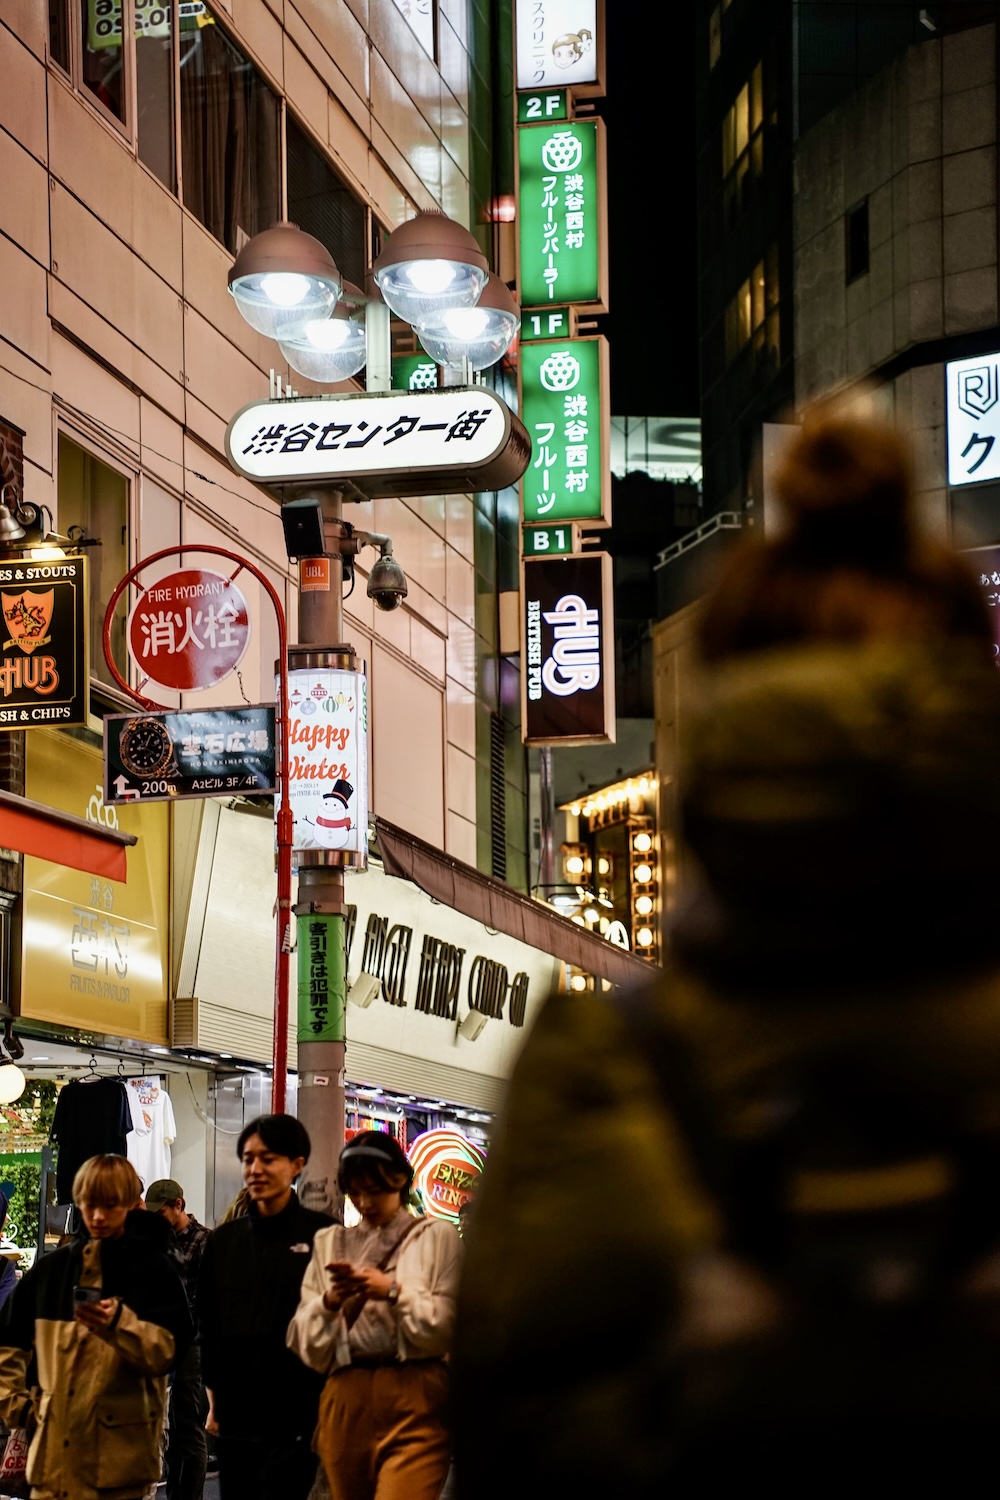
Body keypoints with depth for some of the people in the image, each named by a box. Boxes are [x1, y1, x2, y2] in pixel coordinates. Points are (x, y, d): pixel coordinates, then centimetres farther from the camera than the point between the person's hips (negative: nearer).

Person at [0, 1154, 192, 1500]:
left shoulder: (154, 1270, 1)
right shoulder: (50, 1268, 13)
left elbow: (166, 1352, -11)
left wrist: (119, 1323, -27)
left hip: (119, 1449, -3)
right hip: (55, 1444, 4)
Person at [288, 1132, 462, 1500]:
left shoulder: (437, 1238, 9)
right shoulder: (330, 1244, 18)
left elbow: (448, 1327, 0)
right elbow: (307, 1345, 13)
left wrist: (394, 1291, -9)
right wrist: (330, 1301, -5)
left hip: (414, 1404, -4)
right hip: (346, 1403, 4)